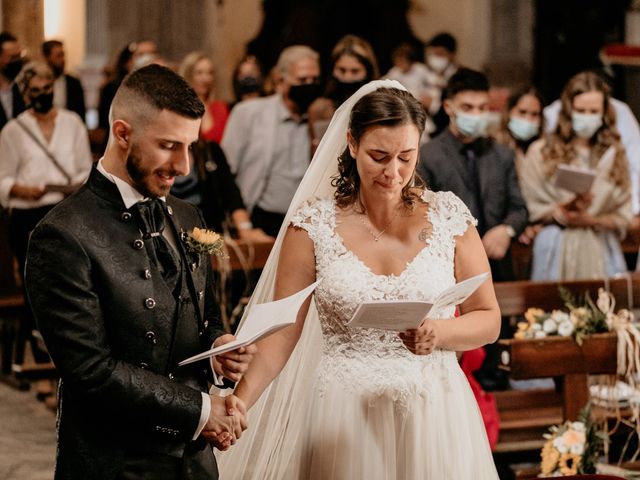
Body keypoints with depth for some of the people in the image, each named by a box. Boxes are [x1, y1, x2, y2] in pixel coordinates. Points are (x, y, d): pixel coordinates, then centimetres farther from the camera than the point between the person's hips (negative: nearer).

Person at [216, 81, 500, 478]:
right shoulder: (313, 222, -4)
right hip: (344, 419, -1)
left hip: (435, 415, 1)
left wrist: (440, 333, -17)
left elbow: (488, 319, 4)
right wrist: (239, 403, -19)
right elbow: (282, 329, -4)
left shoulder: (448, 216, -1)